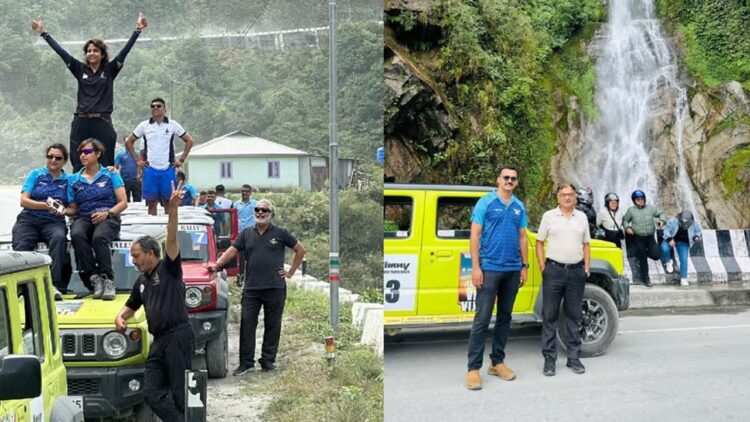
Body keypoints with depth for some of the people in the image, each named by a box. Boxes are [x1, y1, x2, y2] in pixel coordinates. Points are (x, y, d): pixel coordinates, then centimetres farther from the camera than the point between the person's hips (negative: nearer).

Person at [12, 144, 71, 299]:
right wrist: (45, 206, -14)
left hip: (53, 222, 0)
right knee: (21, 248, -31)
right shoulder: (35, 174, 13)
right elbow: (24, 201, 3)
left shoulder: (68, 180, 16)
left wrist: (64, 210, -9)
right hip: (29, 219, 1)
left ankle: (55, 285, -40)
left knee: (59, 237, -36)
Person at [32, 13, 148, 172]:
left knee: (106, 167, 1)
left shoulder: (109, 70, 3)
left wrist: (138, 29, -13)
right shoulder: (80, 69, 9)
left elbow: (125, 51, -5)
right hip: (81, 123, 2)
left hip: (103, 124, -2)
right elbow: (61, 51, 9)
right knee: (78, 167, 5)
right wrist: (43, 33, 9)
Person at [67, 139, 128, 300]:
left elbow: (123, 203, 4)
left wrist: (107, 213, -13)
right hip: (83, 218, 2)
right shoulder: (74, 180, 20)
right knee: (77, 235, -34)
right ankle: (94, 278, -32)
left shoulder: (111, 175, 11)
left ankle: (108, 280, -33)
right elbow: (74, 209, 19)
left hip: (108, 218, -2)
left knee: (99, 237, -37)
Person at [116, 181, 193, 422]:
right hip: (158, 341, 8)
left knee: (181, 394, -2)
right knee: (152, 394, 2)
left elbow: (172, 240, -18)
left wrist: (172, 209, -30)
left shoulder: (168, 269, -3)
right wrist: (120, 318, 8)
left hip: (178, 337, -8)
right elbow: (131, 306, 31)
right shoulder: (142, 281, 18)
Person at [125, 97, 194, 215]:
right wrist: (137, 160, 5)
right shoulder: (144, 125, 6)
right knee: (151, 203, 4)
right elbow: (128, 142, 13)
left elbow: (189, 141, 9)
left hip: (168, 169, -1)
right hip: (150, 170, 1)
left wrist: (181, 160, 3)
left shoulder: (173, 125, 4)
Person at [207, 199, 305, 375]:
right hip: (251, 288, 2)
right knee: (247, 324, -1)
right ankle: (246, 362, 5)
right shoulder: (247, 234, 12)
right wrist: (217, 265, -9)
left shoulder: (280, 233, 4)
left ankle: (268, 360, 16)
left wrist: (291, 271, 4)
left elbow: (300, 249, 9)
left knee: (272, 325, 5)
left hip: (275, 288, -2)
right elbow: (232, 251, 6)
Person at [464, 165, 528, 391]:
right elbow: (474, 236, -5)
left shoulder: (519, 207, 12)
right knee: (482, 319, -6)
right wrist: (476, 267, -12)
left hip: (513, 270, 5)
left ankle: (497, 362, 22)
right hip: (490, 268, -5)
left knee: (505, 318, 12)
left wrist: (524, 266, 9)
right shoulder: (485, 202, -2)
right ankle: (474, 368, -3)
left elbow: (522, 238, 16)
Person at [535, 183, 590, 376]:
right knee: (550, 316, 0)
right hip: (554, 270, -2)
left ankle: (574, 358, 17)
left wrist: (586, 268, 6)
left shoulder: (582, 217, 11)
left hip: (576, 271, 3)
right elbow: (539, 243, 5)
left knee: (574, 316, 8)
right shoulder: (549, 216, 3)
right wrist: (542, 266, -4)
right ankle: (549, 359, 6)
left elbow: (586, 245, 15)